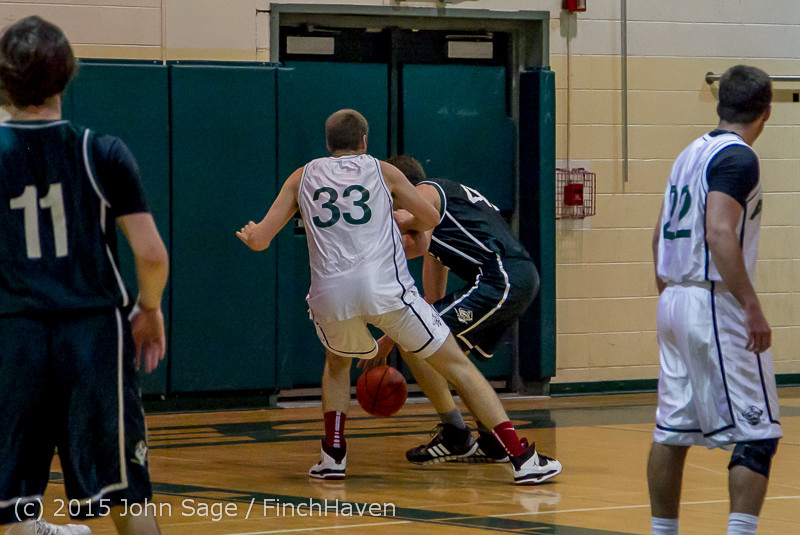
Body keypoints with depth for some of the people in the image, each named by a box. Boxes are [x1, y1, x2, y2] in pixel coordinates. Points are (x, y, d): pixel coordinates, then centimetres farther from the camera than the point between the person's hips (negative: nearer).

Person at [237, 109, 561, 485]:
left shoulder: (303, 177, 20)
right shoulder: (381, 171, 18)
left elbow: (259, 241, 16)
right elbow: (430, 219, 26)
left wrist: (248, 234, 40)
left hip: (330, 295, 2)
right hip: (385, 288, -2)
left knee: (337, 364, 35)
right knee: (457, 365, 6)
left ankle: (332, 456, 21)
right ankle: (522, 458, -2)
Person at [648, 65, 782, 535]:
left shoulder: (691, 153, 14)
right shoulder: (738, 157, -12)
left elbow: (662, 233, 19)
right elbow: (720, 233, -23)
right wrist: (753, 308, -22)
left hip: (674, 300, 9)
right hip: (716, 305, -9)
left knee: (673, 432, 12)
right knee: (757, 435, -6)